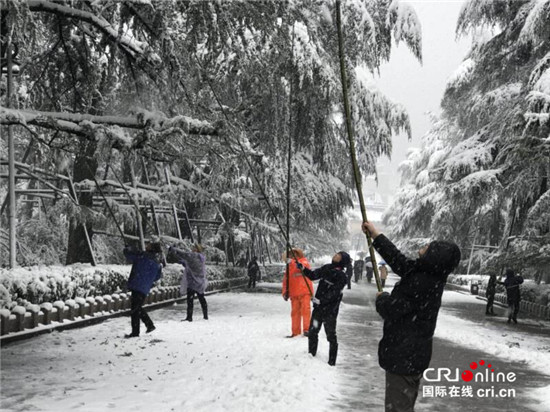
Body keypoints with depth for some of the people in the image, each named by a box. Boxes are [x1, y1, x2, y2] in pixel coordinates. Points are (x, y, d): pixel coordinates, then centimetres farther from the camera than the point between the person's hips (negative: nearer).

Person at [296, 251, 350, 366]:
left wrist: (320, 300, -26)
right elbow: (313, 275, 19)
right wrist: (303, 268, 6)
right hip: (318, 306, 7)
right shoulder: (327, 268, 9)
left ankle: (332, 362, 8)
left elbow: (334, 293, -20)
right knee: (312, 331, 15)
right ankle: (311, 355, 30)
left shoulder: (342, 277, -12)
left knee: (331, 335, -1)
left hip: (330, 310, -7)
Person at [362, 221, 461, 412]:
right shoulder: (430, 276, 1)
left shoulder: (419, 283, -28)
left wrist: (381, 298, 2)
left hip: (403, 357, -10)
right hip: (413, 355, 10)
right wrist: (376, 235, 14)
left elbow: (390, 309, -21)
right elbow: (398, 259, 11)